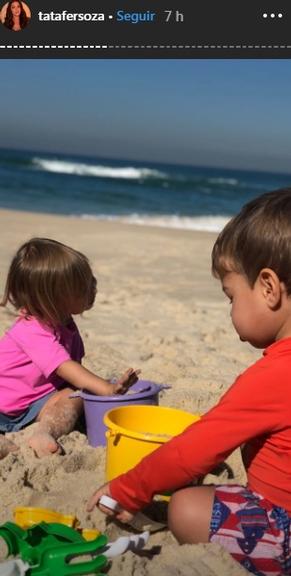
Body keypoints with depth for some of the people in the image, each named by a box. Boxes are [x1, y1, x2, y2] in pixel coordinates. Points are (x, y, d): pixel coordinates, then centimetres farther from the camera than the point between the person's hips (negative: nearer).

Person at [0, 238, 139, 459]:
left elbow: (75, 369, 6)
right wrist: (108, 389, -40)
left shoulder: (65, 324, 0)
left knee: (74, 397, -22)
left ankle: (44, 432, -41)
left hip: (35, 403, 5)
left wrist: (109, 385, -7)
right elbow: (65, 368, -34)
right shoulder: (33, 332, -28)